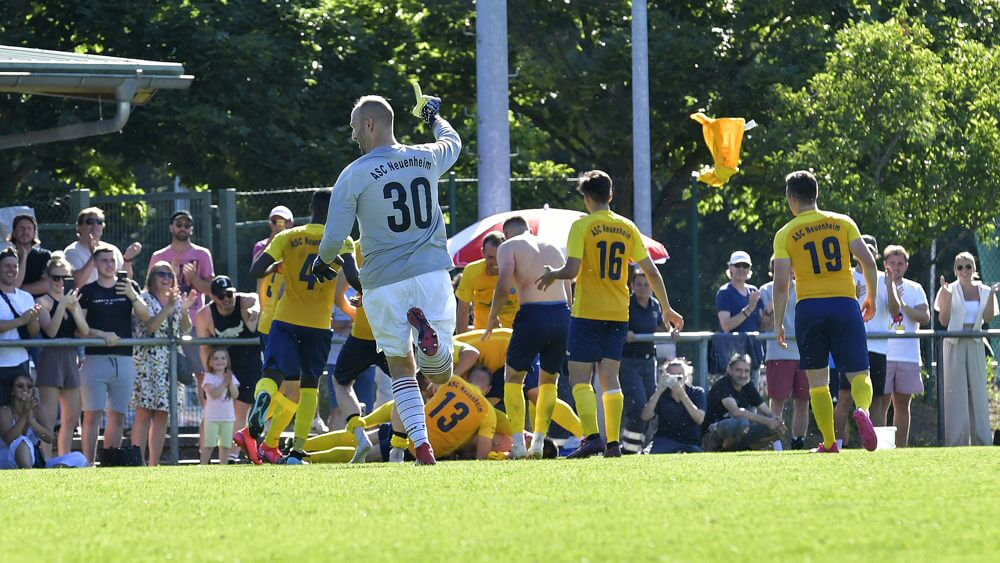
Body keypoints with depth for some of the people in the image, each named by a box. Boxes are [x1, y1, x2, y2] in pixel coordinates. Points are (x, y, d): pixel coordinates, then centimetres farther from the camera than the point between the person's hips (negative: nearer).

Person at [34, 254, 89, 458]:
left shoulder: (72, 299, 14)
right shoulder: (43, 302, -4)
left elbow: (85, 330, 4)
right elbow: (51, 331, -17)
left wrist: (73, 309, -10)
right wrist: (62, 305, -22)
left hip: (71, 359, 7)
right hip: (51, 357, -7)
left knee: (71, 419, 9)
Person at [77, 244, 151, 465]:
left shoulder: (129, 287, 12)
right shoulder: (88, 291, 4)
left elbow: (145, 317, 0)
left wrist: (133, 296, -16)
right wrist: (102, 334, -16)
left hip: (124, 361, 4)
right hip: (95, 359, -4)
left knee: (118, 415, 6)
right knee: (93, 415, -11)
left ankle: (111, 463, 11)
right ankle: (88, 465, -14)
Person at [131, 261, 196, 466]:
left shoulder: (176, 299, 16)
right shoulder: (144, 299, -3)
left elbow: (185, 330, 13)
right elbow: (151, 326, -16)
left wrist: (184, 310, -3)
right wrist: (169, 307, -20)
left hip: (170, 363, 6)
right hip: (147, 362, -6)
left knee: (162, 414, 4)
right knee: (144, 412, -11)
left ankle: (154, 464, 6)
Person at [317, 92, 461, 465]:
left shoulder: (355, 174, -7)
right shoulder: (427, 159, 5)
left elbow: (334, 237, -7)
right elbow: (453, 142, 31)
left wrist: (323, 261, 16)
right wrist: (435, 118, 52)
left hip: (384, 284, -2)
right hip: (432, 276, 2)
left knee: (402, 370, 12)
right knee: (440, 375, 7)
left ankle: (422, 447, -6)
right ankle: (428, 330, -27)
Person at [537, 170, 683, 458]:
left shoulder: (582, 226, -7)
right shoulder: (627, 227, 7)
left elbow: (571, 270, -15)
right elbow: (651, 271, 9)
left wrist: (551, 275, 7)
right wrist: (666, 308, 18)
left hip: (587, 313, -5)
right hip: (619, 314, 5)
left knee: (580, 377, -1)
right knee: (610, 377, 9)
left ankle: (592, 437, -17)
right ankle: (613, 443, 2)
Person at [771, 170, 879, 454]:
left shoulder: (785, 234, 2)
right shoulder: (843, 223, 6)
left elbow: (781, 283, -4)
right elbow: (868, 261, 0)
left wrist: (778, 323, 4)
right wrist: (871, 298, 13)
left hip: (808, 308, -1)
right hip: (845, 303, 1)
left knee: (817, 380, 9)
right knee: (859, 374, 1)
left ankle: (829, 443, 5)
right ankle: (863, 409, -31)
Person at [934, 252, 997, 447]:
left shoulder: (983, 290, 7)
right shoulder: (951, 290, -2)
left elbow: (988, 318, -4)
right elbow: (943, 321, -6)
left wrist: (991, 295, -14)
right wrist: (945, 297, -17)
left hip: (975, 345, 3)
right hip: (955, 346, -3)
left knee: (978, 393, 3)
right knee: (956, 393, -4)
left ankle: (981, 441, 7)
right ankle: (956, 443, -2)